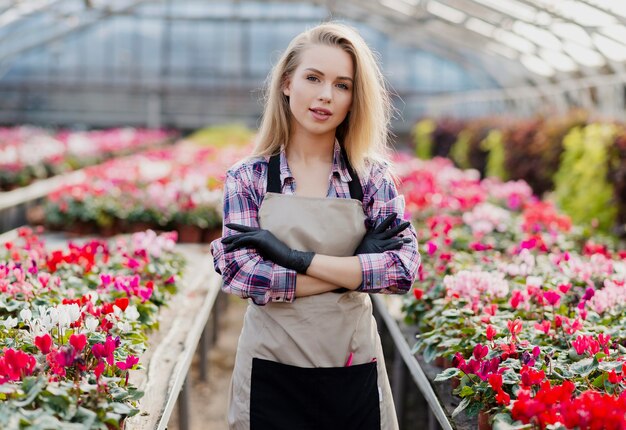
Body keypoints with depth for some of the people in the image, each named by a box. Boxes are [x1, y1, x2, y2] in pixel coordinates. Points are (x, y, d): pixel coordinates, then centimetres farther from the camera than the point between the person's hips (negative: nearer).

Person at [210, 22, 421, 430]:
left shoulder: (373, 176, 0)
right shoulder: (247, 178, -2)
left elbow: (405, 267, -11)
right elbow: (239, 272, -13)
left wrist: (297, 258, -18)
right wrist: (352, 271, -15)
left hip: (354, 370, 1)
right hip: (272, 371, -1)